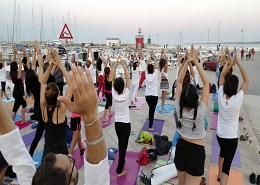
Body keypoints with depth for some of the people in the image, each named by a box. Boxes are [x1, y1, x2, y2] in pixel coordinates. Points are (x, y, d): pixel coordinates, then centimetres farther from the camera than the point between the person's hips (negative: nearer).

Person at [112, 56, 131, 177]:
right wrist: (123, 65, -13)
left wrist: (116, 65, -8)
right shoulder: (126, 94, -19)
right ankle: (119, 170, 6)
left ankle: (122, 161, 42)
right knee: (123, 146, 1)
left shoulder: (114, 94, -12)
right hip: (125, 124, -4)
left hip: (117, 123, 4)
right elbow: (128, 78, -15)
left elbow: (113, 79, -5)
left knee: (120, 143, 23)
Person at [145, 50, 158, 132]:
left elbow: (147, 65, 4)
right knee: (152, 110, -2)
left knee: (150, 109, 24)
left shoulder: (146, 75, -4)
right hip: (154, 95, -4)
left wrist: (150, 56, 7)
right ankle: (150, 127, -5)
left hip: (147, 95, 4)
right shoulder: (155, 75, -10)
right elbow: (155, 66, -2)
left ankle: (150, 121, 39)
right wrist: (154, 57, 3)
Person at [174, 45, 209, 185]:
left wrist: (187, 62, -12)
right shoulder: (200, 111, -23)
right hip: (196, 151, -3)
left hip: (181, 148, 4)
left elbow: (179, 81, -9)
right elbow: (206, 83, -19)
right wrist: (195, 61, -19)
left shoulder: (179, 108, -16)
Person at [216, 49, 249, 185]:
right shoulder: (237, 99, -22)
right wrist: (237, 63, -15)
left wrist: (229, 63, -8)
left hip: (220, 134, 5)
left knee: (223, 153, 31)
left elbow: (222, 75, -3)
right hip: (231, 137, -5)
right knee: (227, 165, 0)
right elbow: (246, 80, -12)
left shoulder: (221, 97, -14)